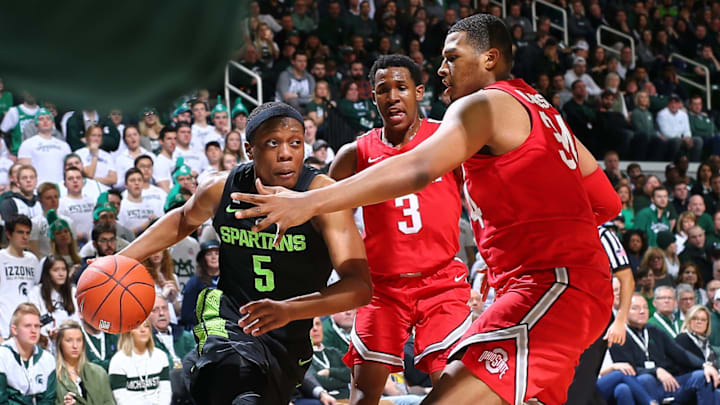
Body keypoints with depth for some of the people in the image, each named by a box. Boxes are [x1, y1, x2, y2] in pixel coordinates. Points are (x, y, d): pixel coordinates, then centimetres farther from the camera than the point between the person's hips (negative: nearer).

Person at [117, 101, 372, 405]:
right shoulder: (221, 189, -8)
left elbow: (360, 286, -29)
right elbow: (184, 219, 18)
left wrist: (289, 310, -44)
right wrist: (122, 259, 10)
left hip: (290, 338, 0)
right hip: (227, 316, 0)